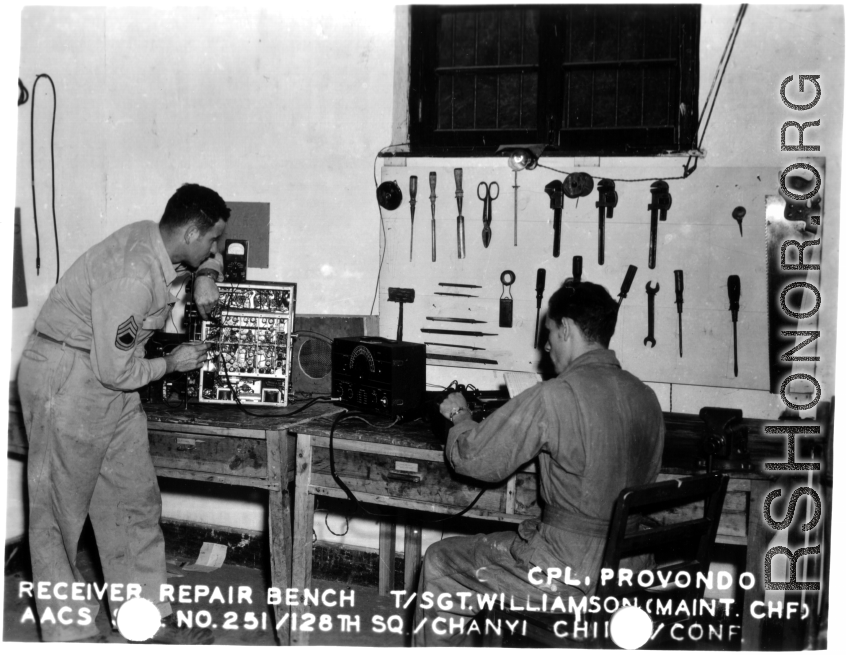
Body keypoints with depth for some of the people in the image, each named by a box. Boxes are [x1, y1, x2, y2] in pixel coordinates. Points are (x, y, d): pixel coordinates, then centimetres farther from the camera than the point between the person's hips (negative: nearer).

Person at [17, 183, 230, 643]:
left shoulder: (152, 237, -1)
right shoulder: (133, 276, -27)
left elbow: (202, 256, 25)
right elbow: (115, 371, -23)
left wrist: (204, 275, 5)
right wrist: (172, 363, -8)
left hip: (109, 379, 9)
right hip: (66, 381, -9)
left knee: (134, 501, 10)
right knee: (60, 509, 3)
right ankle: (69, 633, 14)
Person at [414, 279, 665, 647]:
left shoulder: (554, 397, -20)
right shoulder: (646, 398, 2)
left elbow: (473, 459, -12)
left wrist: (459, 415, 10)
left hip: (574, 571, -8)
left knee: (440, 565, 13)